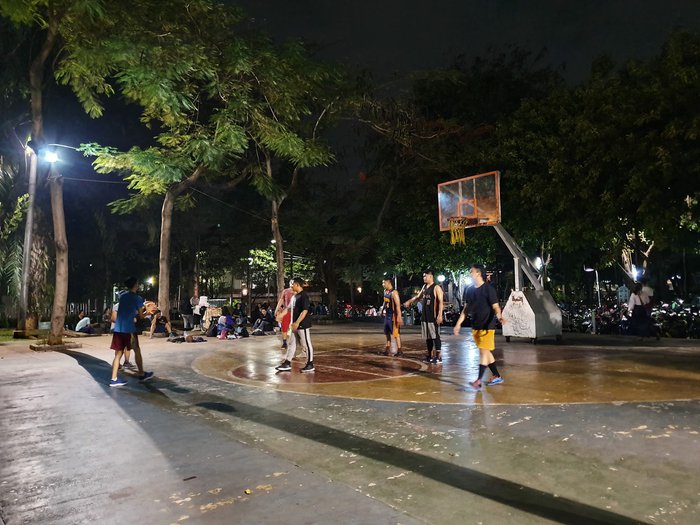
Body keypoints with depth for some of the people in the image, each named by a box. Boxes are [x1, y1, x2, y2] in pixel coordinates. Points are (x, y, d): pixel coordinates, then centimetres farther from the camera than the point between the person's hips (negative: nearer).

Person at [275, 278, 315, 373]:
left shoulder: (304, 296, -15)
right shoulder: (295, 296, 13)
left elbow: (305, 310, -23)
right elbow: (289, 308, 24)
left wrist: (297, 322, -27)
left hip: (303, 325, -10)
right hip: (294, 325, 10)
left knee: (306, 344, -1)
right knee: (291, 343, 12)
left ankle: (310, 365, 9)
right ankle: (287, 364, 18)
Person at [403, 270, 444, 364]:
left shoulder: (436, 287, -10)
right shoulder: (424, 287, 14)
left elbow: (441, 302, -15)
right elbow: (418, 297, 29)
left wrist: (440, 315, -22)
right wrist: (409, 302, 22)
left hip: (433, 316, -8)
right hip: (424, 316, 8)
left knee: (435, 336, -4)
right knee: (427, 337, 12)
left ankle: (438, 356, 2)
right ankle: (430, 355, 21)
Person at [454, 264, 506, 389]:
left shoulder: (488, 288, -11)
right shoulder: (469, 290, 8)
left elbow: (495, 306, -14)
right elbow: (466, 309, 14)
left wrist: (500, 317, -35)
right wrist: (458, 324, 11)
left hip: (487, 326, -7)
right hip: (475, 326, 7)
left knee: (483, 352, -7)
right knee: (485, 352, 12)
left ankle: (479, 381, -8)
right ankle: (497, 376, 24)